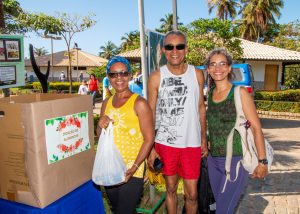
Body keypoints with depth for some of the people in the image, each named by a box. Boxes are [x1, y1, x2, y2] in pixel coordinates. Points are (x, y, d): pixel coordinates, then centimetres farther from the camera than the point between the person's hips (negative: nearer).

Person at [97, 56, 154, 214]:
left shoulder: (139, 103, -13)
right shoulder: (106, 103, 5)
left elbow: (149, 139, -15)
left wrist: (134, 168, -21)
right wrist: (100, 126, -9)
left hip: (131, 171, -6)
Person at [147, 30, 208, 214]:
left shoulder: (197, 74, 0)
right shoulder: (156, 77, -6)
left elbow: (201, 107, 8)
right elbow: (150, 113, -3)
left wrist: (204, 140, 8)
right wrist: (150, 147, -5)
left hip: (191, 143, 1)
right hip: (165, 143, -1)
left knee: (192, 194, 7)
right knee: (171, 189, 16)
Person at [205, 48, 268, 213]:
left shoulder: (240, 93, -10)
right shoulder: (209, 94, 5)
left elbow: (256, 127, -10)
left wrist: (262, 161, -12)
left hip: (235, 160, -5)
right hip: (213, 160, 5)